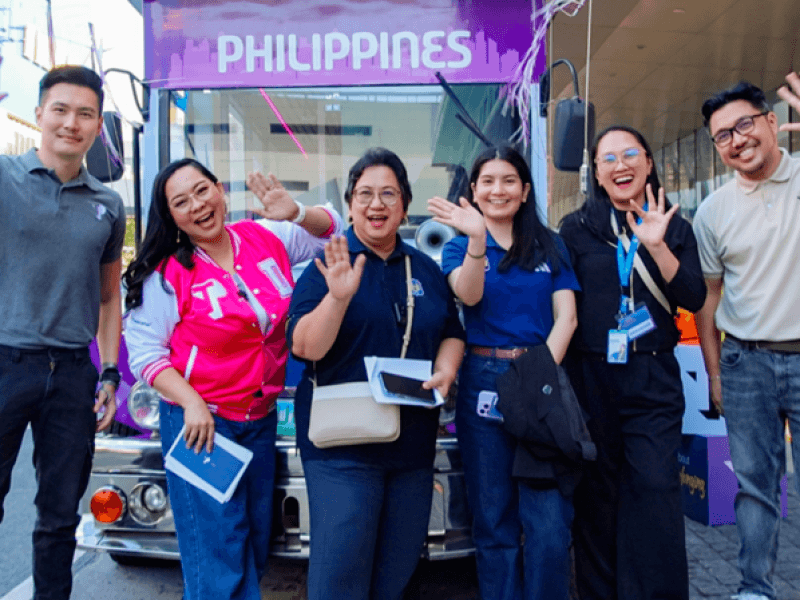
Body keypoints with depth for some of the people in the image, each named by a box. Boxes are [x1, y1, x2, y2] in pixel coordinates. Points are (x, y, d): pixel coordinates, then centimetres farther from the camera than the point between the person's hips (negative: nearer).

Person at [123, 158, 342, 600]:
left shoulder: (267, 238, 2)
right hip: (200, 422, -4)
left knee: (255, 543, 17)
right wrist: (191, 402, -21)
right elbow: (144, 352, -8)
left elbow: (332, 229, 11)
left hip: (262, 418, 5)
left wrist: (297, 213, -11)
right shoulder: (167, 274, -8)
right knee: (216, 552, -1)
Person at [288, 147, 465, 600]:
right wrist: (338, 296, -28)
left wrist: (445, 372, -3)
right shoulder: (328, 264, -3)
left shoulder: (426, 269, 12)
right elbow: (304, 346, -13)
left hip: (414, 444, 5)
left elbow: (453, 333, 17)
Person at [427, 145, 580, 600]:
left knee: (551, 519, -4)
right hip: (484, 382, 0)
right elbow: (469, 295, -12)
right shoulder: (460, 245, 9)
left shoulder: (550, 246, 12)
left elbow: (566, 316, 3)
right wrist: (477, 239, -28)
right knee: (494, 518, 8)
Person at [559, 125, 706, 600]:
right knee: (596, 493, 7)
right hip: (592, 376, 0)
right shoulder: (578, 228, 4)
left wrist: (657, 246, -18)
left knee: (656, 489, -6)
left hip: (653, 378, 0)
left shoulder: (674, 226, 7)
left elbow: (694, 298, -4)